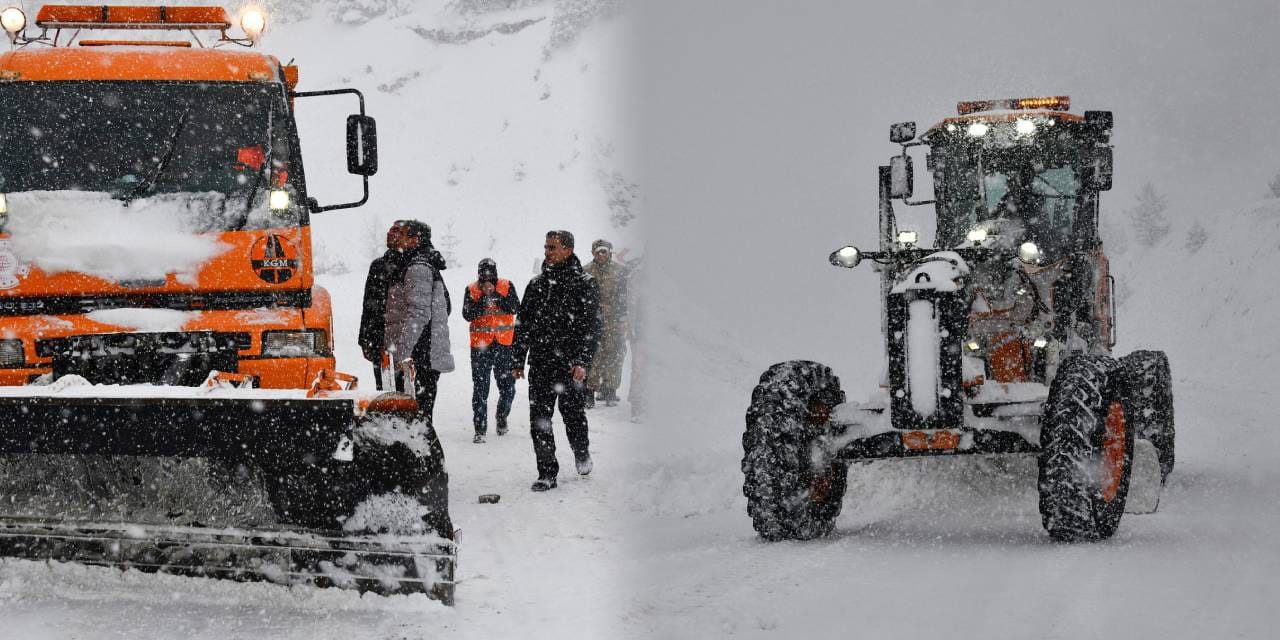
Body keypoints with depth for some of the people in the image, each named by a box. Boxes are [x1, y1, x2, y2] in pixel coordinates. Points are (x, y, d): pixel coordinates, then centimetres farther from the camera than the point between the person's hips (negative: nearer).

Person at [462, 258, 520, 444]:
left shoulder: (506, 286, 2)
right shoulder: (471, 290, 1)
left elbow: (515, 308, -11)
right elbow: (468, 315, -10)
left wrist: (496, 295, -18)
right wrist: (484, 297, -18)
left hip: (504, 344, 1)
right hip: (480, 345, -1)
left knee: (507, 386, 7)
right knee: (480, 388, -4)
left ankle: (502, 417, 34)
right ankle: (480, 429, -2)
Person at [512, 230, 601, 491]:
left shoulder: (584, 284, -2)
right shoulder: (536, 284, 13)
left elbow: (591, 325, -7)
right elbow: (522, 324, 17)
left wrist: (582, 361, -17)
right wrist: (518, 361, 11)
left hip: (570, 365, -4)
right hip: (540, 364, 4)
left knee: (573, 415, 5)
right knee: (539, 419, -1)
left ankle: (582, 457, 31)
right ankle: (547, 473, 3)